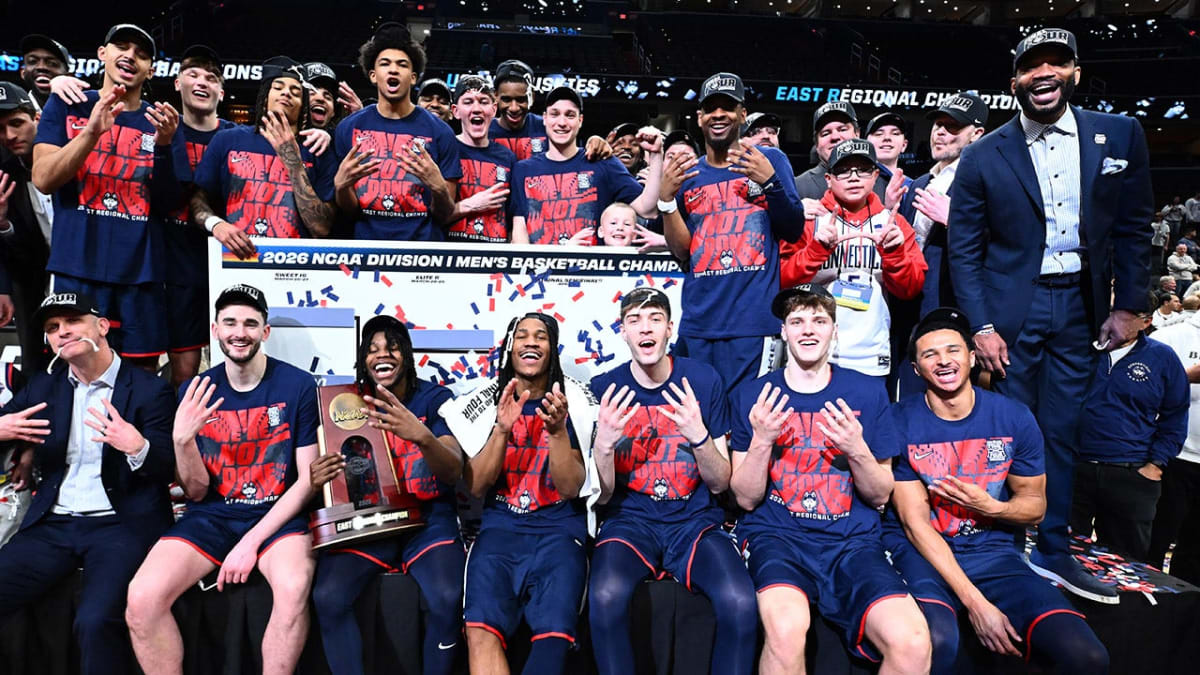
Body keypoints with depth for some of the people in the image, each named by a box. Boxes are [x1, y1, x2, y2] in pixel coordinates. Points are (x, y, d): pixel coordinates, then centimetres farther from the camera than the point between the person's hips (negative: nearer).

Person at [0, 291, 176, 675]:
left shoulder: (150, 391, -3)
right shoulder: (43, 386, 13)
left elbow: (168, 470, -7)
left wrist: (138, 448, -29)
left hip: (121, 525, -5)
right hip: (53, 524, 5)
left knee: (95, 622, -27)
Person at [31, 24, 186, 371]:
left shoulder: (162, 121, 8)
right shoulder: (66, 105, 8)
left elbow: (167, 204, 1)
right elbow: (43, 180, -4)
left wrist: (163, 145, -15)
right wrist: (92, 131, -17)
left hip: (140, 272, 1)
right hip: (76, 267, -1)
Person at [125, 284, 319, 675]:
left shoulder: (298, 386, -6)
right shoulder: (195, 393, 4)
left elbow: (308, 479, -5)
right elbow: (196, 492, 5)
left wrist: (252, 541, -14)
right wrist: (182, 440, -15)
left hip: (276, 517, -3)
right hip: (209, 517, 3)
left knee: (294, 588, -33)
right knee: (142, 599, -23)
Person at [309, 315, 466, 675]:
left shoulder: (435, 397, -2)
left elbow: (453, 472, -14)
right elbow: (337, 475, 10)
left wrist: (422, 435, -35)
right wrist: (318, 480, -16)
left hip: (428, 518, -2)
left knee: (447, 599, -29)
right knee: (327, 597, -26)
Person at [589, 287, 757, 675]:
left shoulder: (704, 381, 0)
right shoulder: (604, 389, -1)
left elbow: (720, 483, 2)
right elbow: (602, 495, 0)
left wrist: (699, 435, -18)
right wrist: (604, 442, -20)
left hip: (695, 520, 1)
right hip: (630, 519, 0)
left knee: (740, 602, -28)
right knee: (605, 597, -31)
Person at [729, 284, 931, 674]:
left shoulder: (868, 393, 8)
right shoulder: (751, 396, 5)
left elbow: (880, 496, 9)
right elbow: (746, 498, 3)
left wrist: (857, 450, -11)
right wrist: (761, 439, -15)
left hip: (852, 539, 2)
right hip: (776, 536, -1)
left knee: (912, 641, -26)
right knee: (787, 627, -35)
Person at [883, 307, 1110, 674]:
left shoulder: (1015, 418, 0)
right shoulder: (898, 423, -8)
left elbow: (1035, 504, 10)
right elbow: (915, 522, -10)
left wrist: (989, 507, -15)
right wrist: (975, 601, -19)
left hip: (992, 552, 4)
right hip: (921, 551, -3)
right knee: (935, 640, -37)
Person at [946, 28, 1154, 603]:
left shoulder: (1120, 135, 3)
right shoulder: (983, 156, -3)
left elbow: (1133, 228, 8)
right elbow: (963, 249, -3)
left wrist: (1128, 306, 3)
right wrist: (981, 326, -9)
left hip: (1080, 307, 2)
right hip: (1013, 308, -2)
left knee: (1060, 432, 9)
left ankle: (1052, 551, 22)